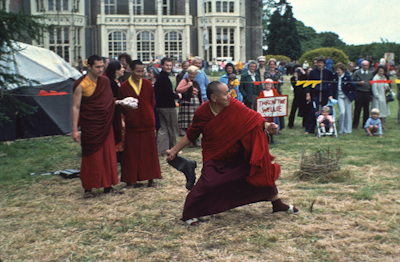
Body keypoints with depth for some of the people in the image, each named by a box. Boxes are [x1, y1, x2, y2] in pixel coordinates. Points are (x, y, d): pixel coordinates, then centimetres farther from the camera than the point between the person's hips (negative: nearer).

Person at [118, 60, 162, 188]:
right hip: (132, 124, -2)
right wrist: (128, 110, -9)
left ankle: (150, 179, 15)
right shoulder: (124, 86, -3)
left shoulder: (147, 84, 3)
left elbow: (152, 101, 11)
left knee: (149, 151, 5)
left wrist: (148, 113, 5)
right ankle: (130, 181, 11)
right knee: (131, 152, 1)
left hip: (147, 123, 2)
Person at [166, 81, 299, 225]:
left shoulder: (234, 105, -17)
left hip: (238, 155, 3)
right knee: (206, 184, -17)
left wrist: (267, 125, -30)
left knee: (263, 171, 3)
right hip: (216, 158, -3)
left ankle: (277, 204, 23)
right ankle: (188, 214, 5)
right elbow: (191, 135, -2)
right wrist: (174, 150, -1)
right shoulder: (201, 114, -16)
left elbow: (253, 117, -12)